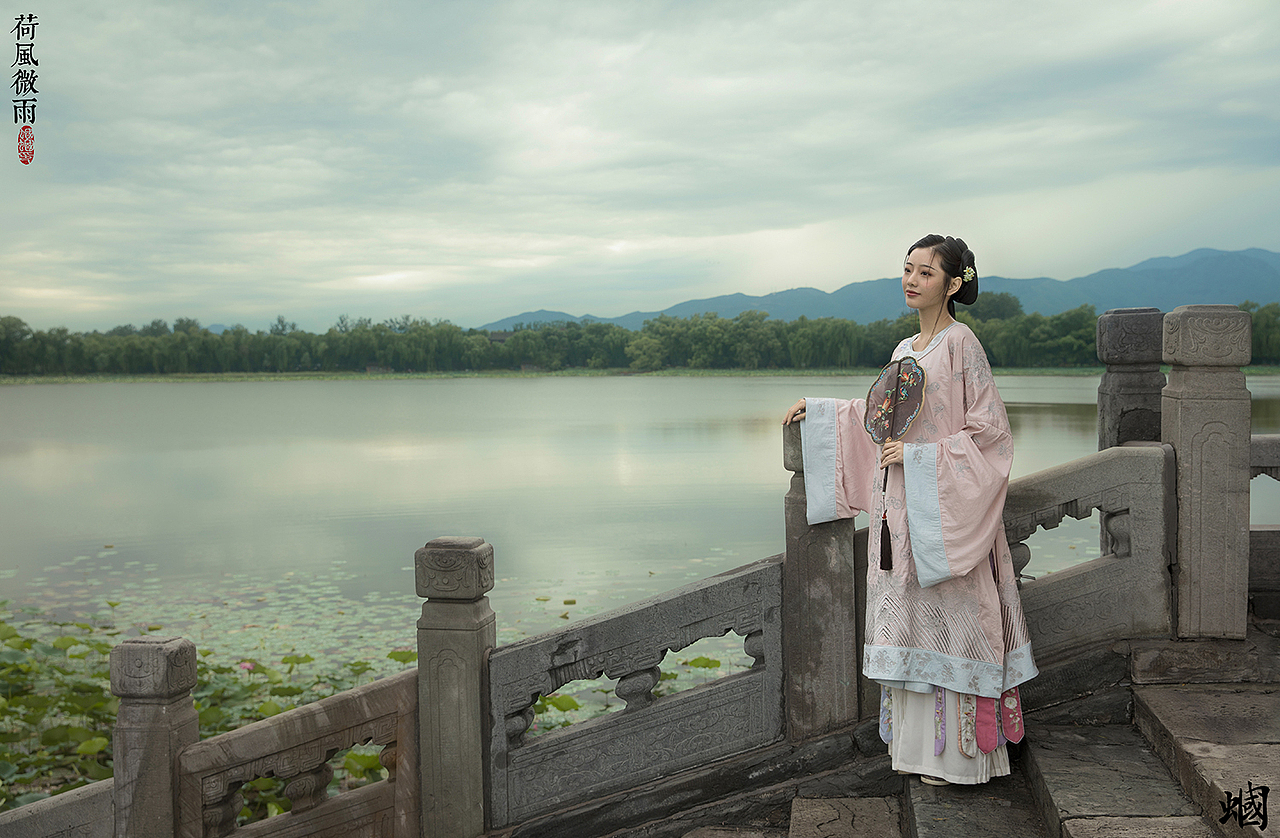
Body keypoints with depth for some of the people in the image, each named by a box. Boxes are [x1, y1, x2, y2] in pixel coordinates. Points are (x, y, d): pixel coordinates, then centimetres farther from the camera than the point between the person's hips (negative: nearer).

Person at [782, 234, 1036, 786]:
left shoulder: (961, 344, -10)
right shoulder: (904, 351, 12)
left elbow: (990, 431, -13)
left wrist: (919, 456, -17)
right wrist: (816, 411, 25)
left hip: (944, 508, -8)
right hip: (900, 512, 8)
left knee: (950, 621, -1)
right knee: (909, 620, 11)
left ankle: (959, 752, 11)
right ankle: (917, 742, 22)